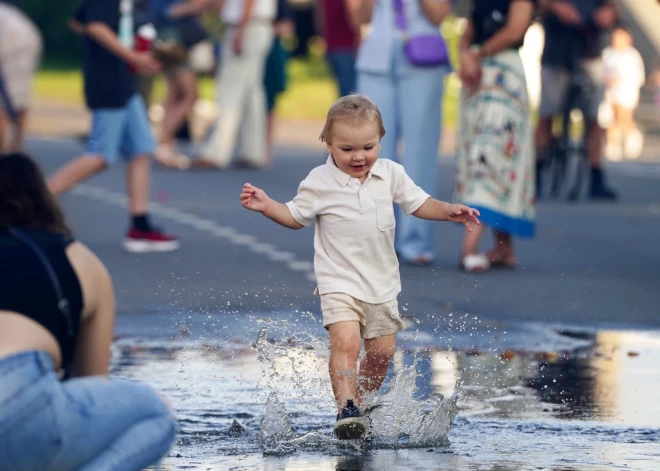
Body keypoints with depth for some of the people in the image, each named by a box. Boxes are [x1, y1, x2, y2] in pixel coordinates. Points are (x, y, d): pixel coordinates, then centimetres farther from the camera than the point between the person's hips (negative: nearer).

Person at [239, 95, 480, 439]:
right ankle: (345, 408, -25)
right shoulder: (319, 182, -8)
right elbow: (296, 216, 5)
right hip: (339, 281, -4)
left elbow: (417, 203, 11)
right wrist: (267, 206, -11)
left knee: (382, 351, 8)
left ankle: (363, 401, 29)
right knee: (346, 342, -24)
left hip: (382, 282, 4)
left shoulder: (390, 174, -1)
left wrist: (448, 211, -6)